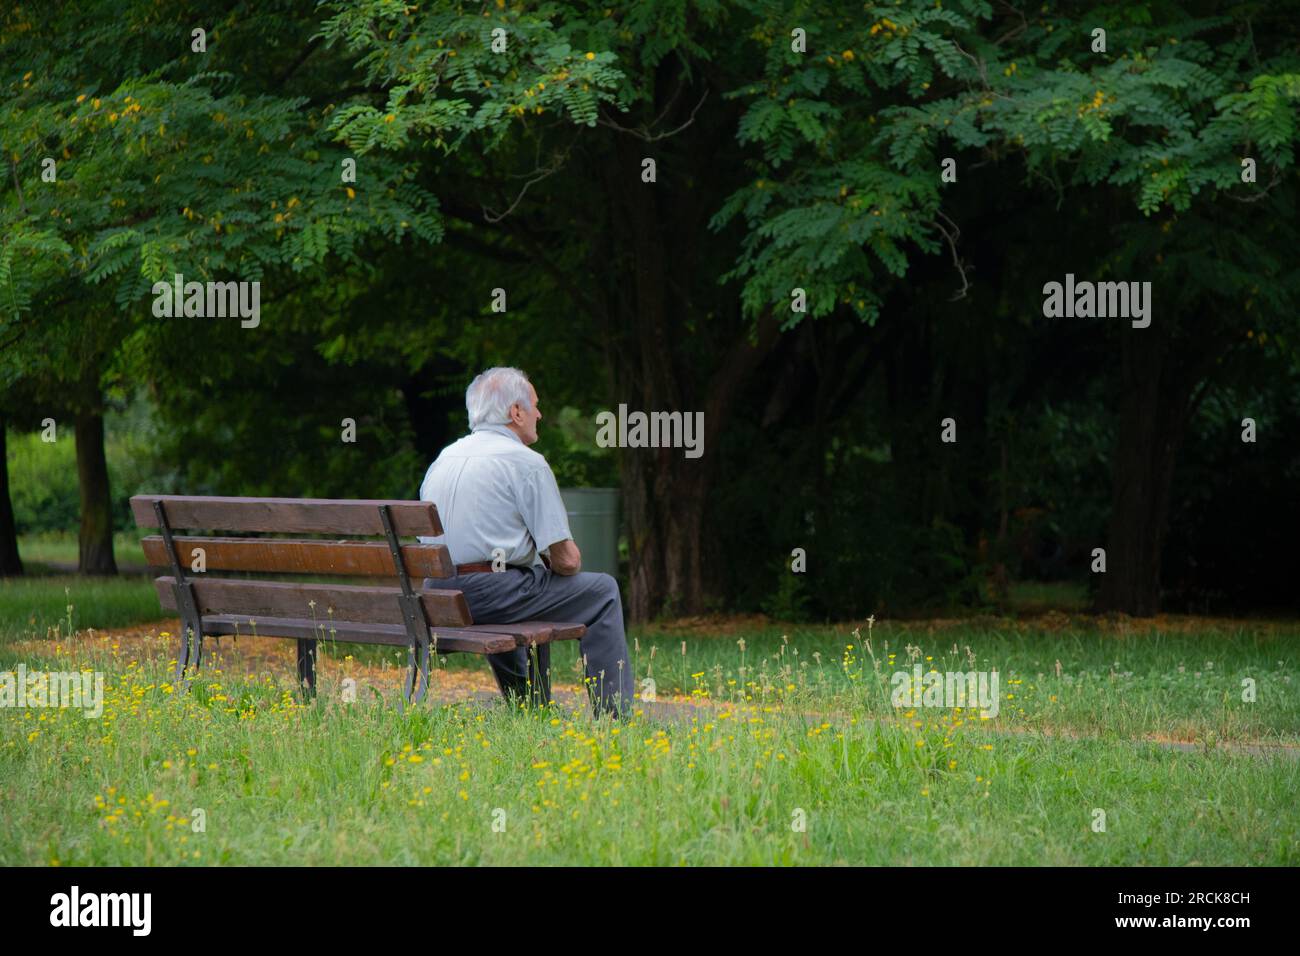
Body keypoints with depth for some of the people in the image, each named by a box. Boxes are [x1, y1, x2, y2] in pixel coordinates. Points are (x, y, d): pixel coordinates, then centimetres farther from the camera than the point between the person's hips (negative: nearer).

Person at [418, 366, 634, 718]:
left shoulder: (444, 459, 16)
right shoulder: (527, 464, -7)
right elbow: (565, 559, -9)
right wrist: (568, 563, 17)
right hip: (492, 595, -8)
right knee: (603, 591, 8)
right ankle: (612, 718, 4)